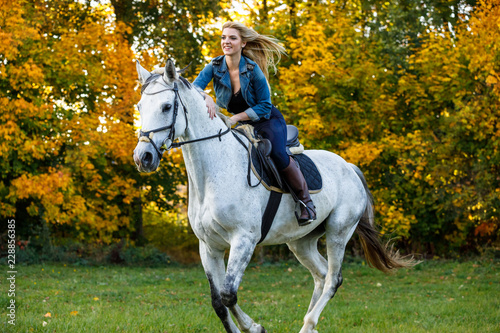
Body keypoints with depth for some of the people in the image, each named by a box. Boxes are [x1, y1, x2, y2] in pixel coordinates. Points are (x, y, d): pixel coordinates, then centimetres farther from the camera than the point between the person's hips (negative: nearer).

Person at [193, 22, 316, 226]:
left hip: (267, 120, -5)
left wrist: (237, 117, -27)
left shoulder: (252, 69, -22)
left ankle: (306, 201, -13)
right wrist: (206, 97, -45)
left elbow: (264, 107, -17)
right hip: (241, 125, 6)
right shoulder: (214, 67, -11)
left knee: (277, 154, -31)